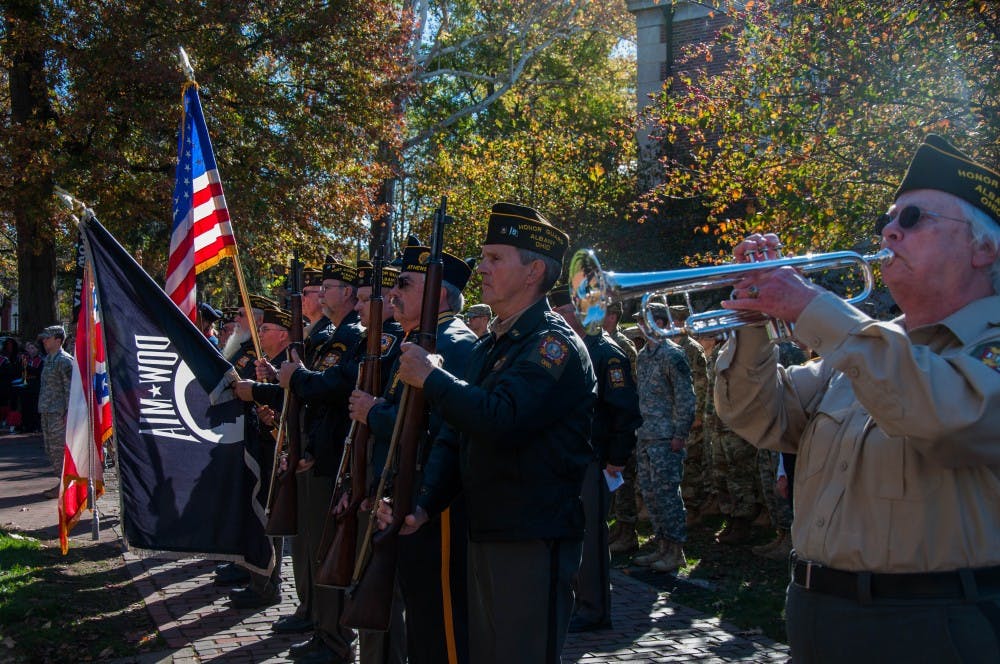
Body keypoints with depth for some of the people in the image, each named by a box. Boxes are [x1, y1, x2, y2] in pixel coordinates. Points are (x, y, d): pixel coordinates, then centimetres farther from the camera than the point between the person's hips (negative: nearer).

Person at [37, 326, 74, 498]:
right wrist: (42, 409, 18)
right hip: (47, 411, 10)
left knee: (58, 448, -7)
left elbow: (70, 387, -16)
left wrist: (68, 412, -19)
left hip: (58, 412, -9)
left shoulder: (64, 360, -11)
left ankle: (64, 485, -2)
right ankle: (63, 482, 19)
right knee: (50, 448, 12)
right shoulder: (48, 359, 16)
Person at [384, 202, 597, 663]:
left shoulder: (555, 344, -14)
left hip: (533, 541, -9)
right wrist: (424, 505, 1)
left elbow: (503, 420, -30)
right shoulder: (488, 347, 15)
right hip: (484, 535, 9)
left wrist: (431, 378, -18)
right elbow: (455, 436, 14)